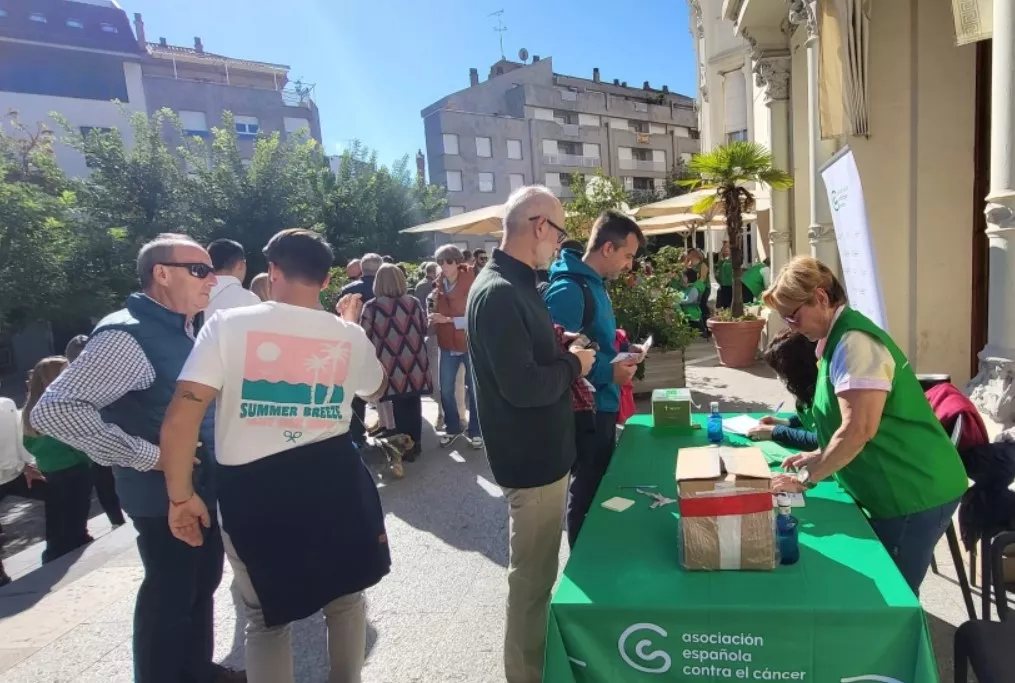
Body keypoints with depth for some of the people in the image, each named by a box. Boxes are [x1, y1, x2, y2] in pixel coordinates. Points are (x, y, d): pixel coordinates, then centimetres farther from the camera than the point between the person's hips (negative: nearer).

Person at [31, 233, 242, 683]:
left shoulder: (188, 328, 5)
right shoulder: (128, 335, -21)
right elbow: (53, 410, -26)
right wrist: (143, 456, -24)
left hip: (203, 483, 9)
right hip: (164, 492, -9)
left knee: (203, 582, 22)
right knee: (170, 594, 9)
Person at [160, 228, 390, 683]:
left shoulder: (228, 324, -8)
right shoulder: (349, 335, 0)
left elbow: (181, 417, -15)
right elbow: (376, 390, 20)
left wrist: (181, 496, -1)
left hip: (253, 487, -2)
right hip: (334, 478, 2)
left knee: (267, 619, 20)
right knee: (346, 597, 27)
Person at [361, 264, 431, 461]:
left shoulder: (372, 307, -11)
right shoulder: (413, 303, 0)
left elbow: (365, 337, -5)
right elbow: (424, 329, 11)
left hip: (393, 367, -3)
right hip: (415, 365, 3)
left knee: (400, 407, 8)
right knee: (413, 404, 13)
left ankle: (405, 447, 15)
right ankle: (415, 444, 23)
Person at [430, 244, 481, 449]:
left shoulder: (472, 284, -13)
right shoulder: (439, 286, 4)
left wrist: (449, 319, -22)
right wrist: (433, 319, -4)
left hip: (470, 344, -5)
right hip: (448, 345, 5)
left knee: (473, 390, 7)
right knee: (445, 390, 10)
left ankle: (475, 431, 21)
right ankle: (452, 427, 29)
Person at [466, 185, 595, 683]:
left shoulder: (514, 283, 10)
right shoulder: (499, 292, -23)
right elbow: (522, 386, -29)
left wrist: (560, 349, 1)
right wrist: (572, 366, -13)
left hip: (541, 451, 10)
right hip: (531, 458, -10)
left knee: (538, 568, 24)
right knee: (532, 575, 6)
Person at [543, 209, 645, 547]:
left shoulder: (595, 284, 10)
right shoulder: (567, 291, -22)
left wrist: (620, 350, 6)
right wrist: (610, 372, -24)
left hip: (602, 407, 10)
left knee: (600, 487, 22)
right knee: (586, 494, 6)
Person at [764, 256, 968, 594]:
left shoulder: (854, 342, -20)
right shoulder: (840, 338, 11)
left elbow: (859, 430, -27)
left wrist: (805, 478, -17)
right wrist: (820, 457, 11)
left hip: (914, 492, -9)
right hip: (902, 488, 9)